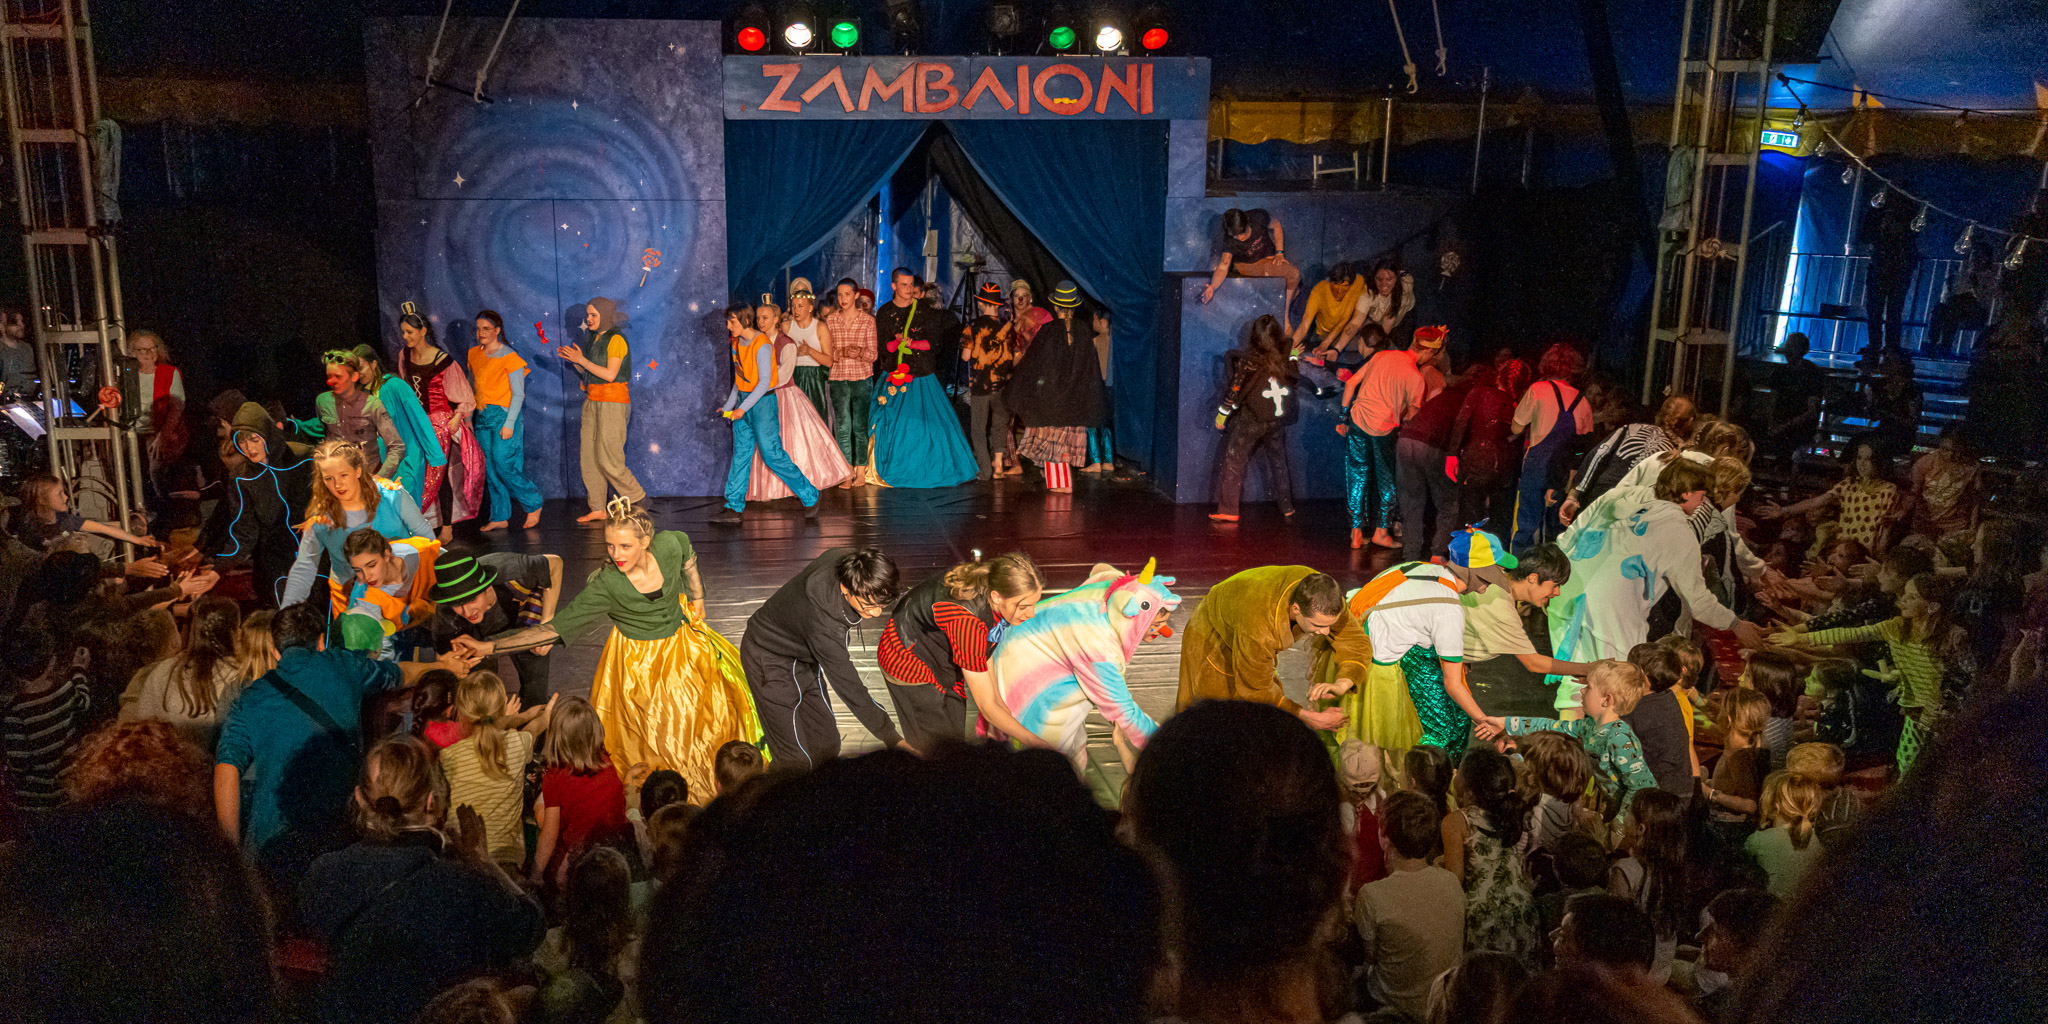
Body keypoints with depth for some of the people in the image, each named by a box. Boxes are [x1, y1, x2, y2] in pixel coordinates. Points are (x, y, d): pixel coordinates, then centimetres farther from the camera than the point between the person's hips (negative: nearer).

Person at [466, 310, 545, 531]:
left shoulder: (509, 357, -8)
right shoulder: (474, 354, 11)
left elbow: (518, 394, -9)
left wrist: (509, 424, -15)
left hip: (504, 415, -6)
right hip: (482, 417, 7)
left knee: (503, 465, -12)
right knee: (489, 469, 4)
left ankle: (533, 505, 5)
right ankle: (500, 517, 10)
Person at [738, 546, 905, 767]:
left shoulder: (849, 562, -21)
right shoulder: (823, 625, -42)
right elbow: (849, 688, -35)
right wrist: (893, 739, -31)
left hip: (804, 657, 8)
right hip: (771, 661, -8)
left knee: (826, 746, 5)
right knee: (797, 759, -12)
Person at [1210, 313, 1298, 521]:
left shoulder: (1249, 360, -13)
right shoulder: (1285, 359, -2)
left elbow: (1235, 389, -11)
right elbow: (1293, 383, 15)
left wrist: (1222, 413, -1)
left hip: (1250, 420, -5)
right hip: (1277, 420, 5)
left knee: (1234, 461, 0)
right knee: (1278, 461, 19)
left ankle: (1228, 510, -5)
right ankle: (1287, 507, 27)